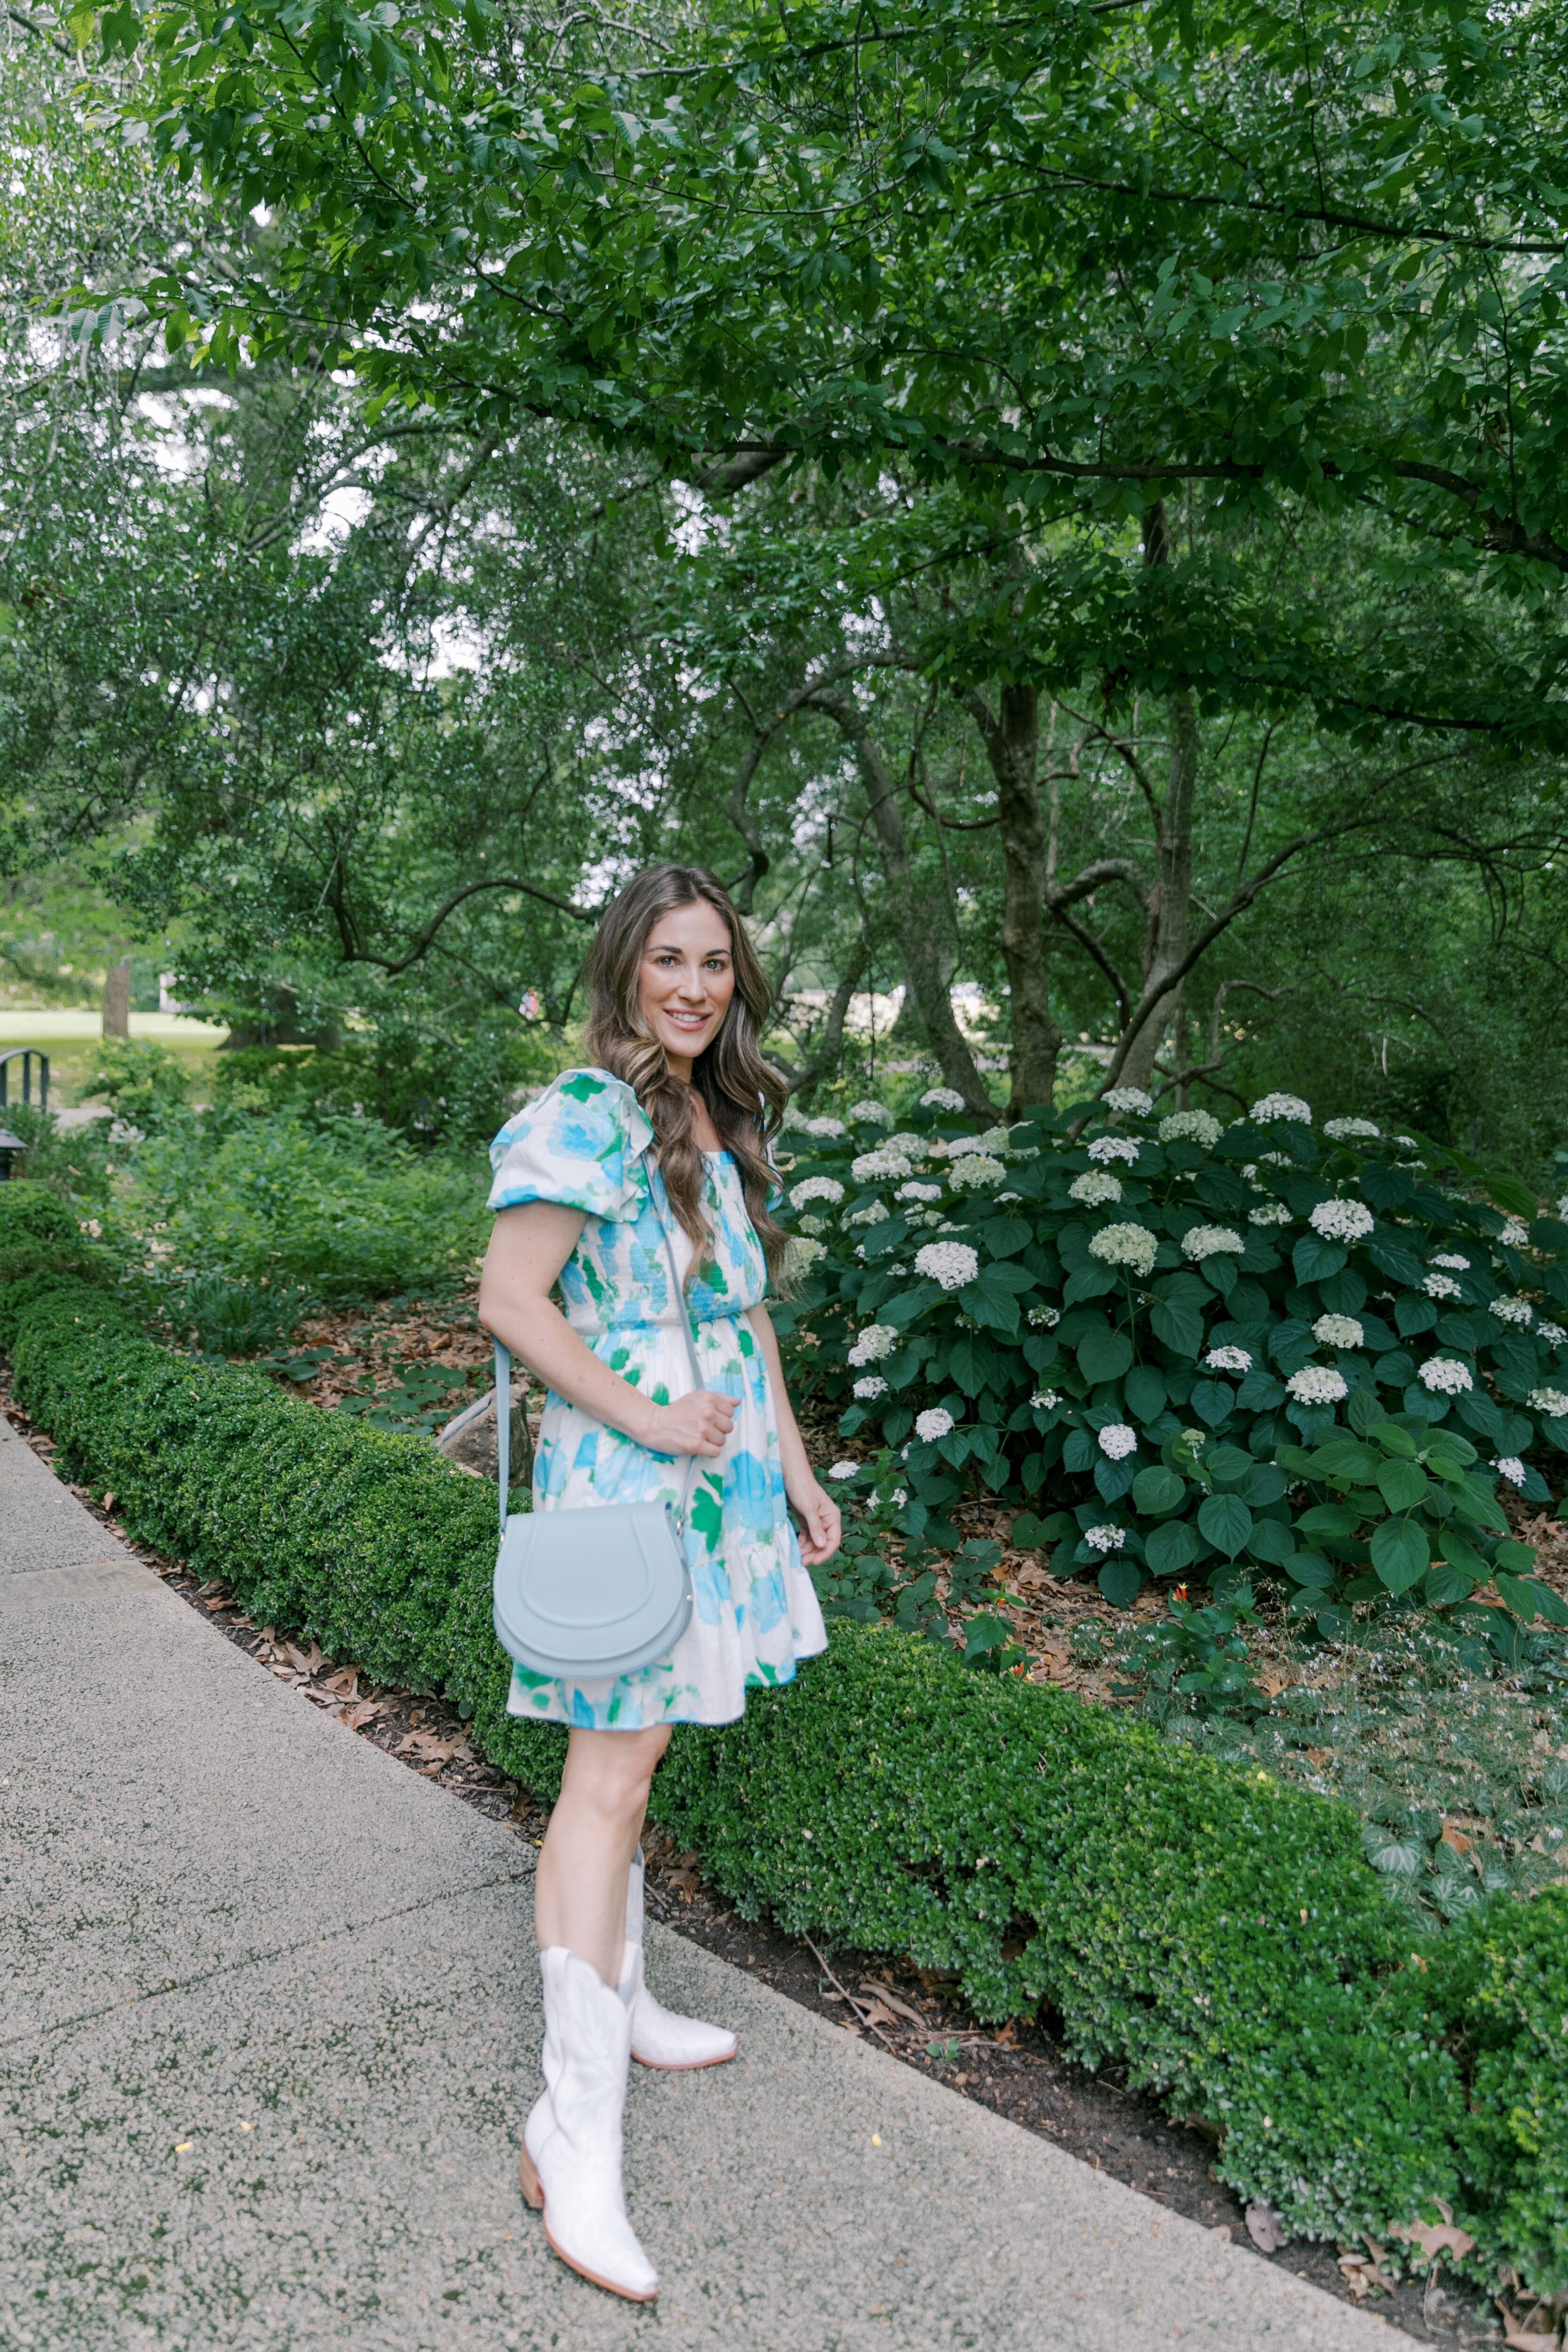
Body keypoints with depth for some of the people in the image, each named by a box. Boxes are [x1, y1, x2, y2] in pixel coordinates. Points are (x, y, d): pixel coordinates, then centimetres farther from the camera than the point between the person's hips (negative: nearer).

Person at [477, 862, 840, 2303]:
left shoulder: (724, 1123, 13)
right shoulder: (585, 1116, -13)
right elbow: (511, 1300, -17)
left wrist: (795, 1467, 18)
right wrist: (648, 1419, -17)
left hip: (719, 1481, 8)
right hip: (624, 1483, -8)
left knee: (633, 1752, 18)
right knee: (610, 1774, -6)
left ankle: (618, 2004, 34)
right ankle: (577, 2128, 3)